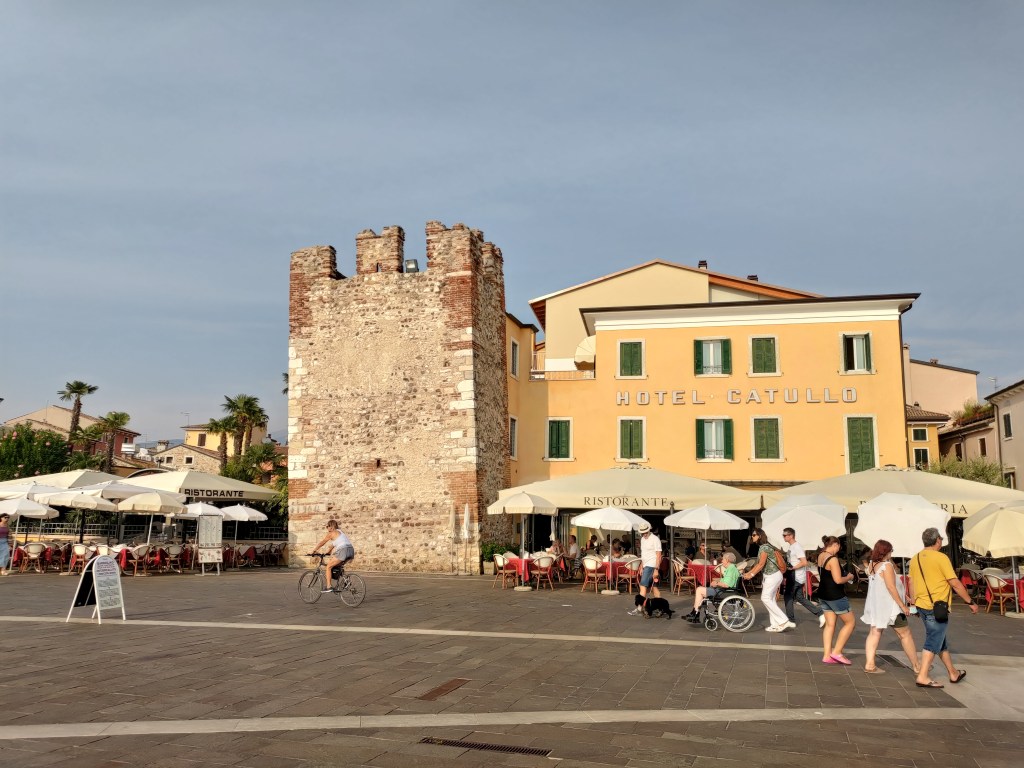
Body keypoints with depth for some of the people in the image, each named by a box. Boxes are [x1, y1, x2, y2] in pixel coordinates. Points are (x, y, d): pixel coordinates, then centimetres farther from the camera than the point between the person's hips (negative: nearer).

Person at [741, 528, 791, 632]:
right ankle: (775, 624, 11)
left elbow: (761, 564, -18)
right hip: (770, 576, 10)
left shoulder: (764, 547, -16)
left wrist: (751, 575, -16)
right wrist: (748, 573, 12)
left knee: (766, 598, -9)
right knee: (770, 599, 9)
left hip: (773, 576, -10)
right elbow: (758, 564, 16)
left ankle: (784, 621, -8)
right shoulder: (762, 547, 14)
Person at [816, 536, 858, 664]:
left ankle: (827, 655, 11)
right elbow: (838, 580, -23)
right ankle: (836, 652, 5)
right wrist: (849, 577, -5)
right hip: (835, 596, -8)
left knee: (829, 624, 12)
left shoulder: (820, 556, 6)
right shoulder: (833, 559, -21)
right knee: (849, 622, 7)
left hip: (823, 595, 8)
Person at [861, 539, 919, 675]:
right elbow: (891, 587, -19)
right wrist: (903, 606, -16)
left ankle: (869, 664, -5)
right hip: (888, 605, -7)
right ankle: (916, 666, 14)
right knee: (905, 634, 7)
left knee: (874, 634, 5)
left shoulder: (871, 564, 6)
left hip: (873, 605, 7)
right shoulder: (886, 566, -17)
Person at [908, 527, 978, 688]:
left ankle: (953, 673, 32)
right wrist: (971, 602, -2)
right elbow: (955, 584, -11)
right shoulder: (941, 558, -13)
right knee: (933, 642, -2)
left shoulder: (915, 559, 8)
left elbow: (911, 584, 13)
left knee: (940, 640, 19)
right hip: (937, 607, -7)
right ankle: (923, 677, -4)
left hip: (922, 606, 7)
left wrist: (915, 604, 22)